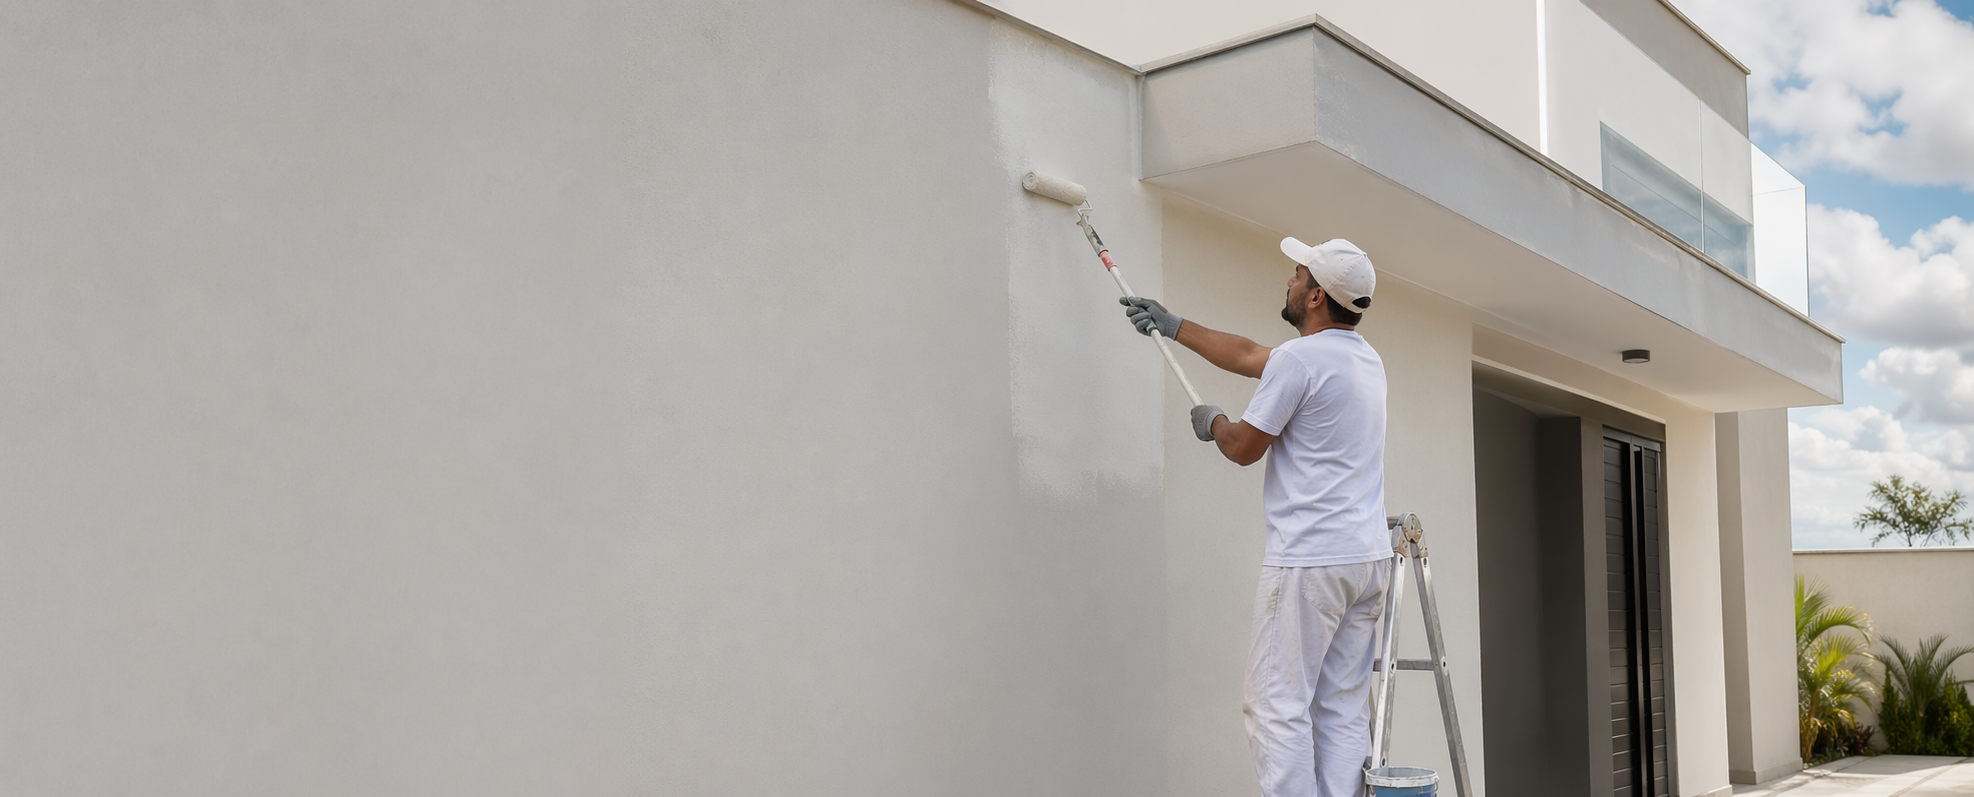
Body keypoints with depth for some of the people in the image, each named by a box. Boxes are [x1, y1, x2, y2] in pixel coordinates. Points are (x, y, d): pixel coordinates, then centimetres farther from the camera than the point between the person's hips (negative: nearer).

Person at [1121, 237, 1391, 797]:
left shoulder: (1299, 358, -12)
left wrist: (1212, 422, 19)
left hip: (1307, 562, -9)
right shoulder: (1367, 360, 17)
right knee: (1343, 711, 9)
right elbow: (1248, 356, 26)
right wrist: (1172, 324, 32)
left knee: (1279, 707, -4)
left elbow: (1244, 447, -3)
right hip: (1368, 560, 9)